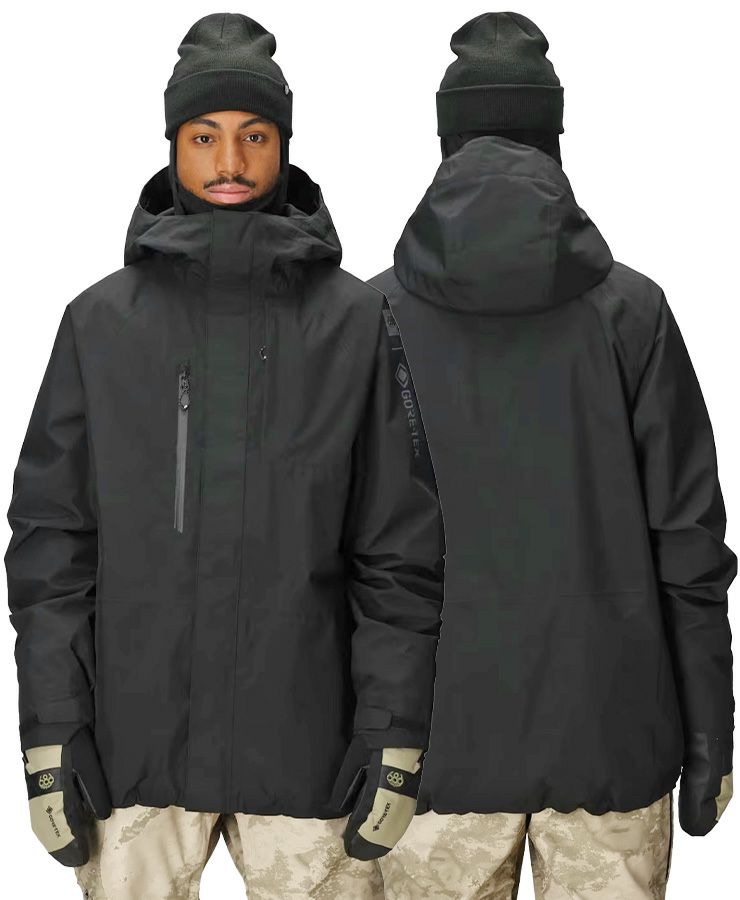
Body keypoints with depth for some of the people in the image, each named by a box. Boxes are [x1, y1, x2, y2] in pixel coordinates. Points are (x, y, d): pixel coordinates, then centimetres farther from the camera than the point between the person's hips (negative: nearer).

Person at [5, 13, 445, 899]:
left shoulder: (356, 320, 1)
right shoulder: (100, 320, 3)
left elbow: (401, 546, 1)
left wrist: (395, 737, -3)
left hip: (304, 748, -1)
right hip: (135, 747, 1)